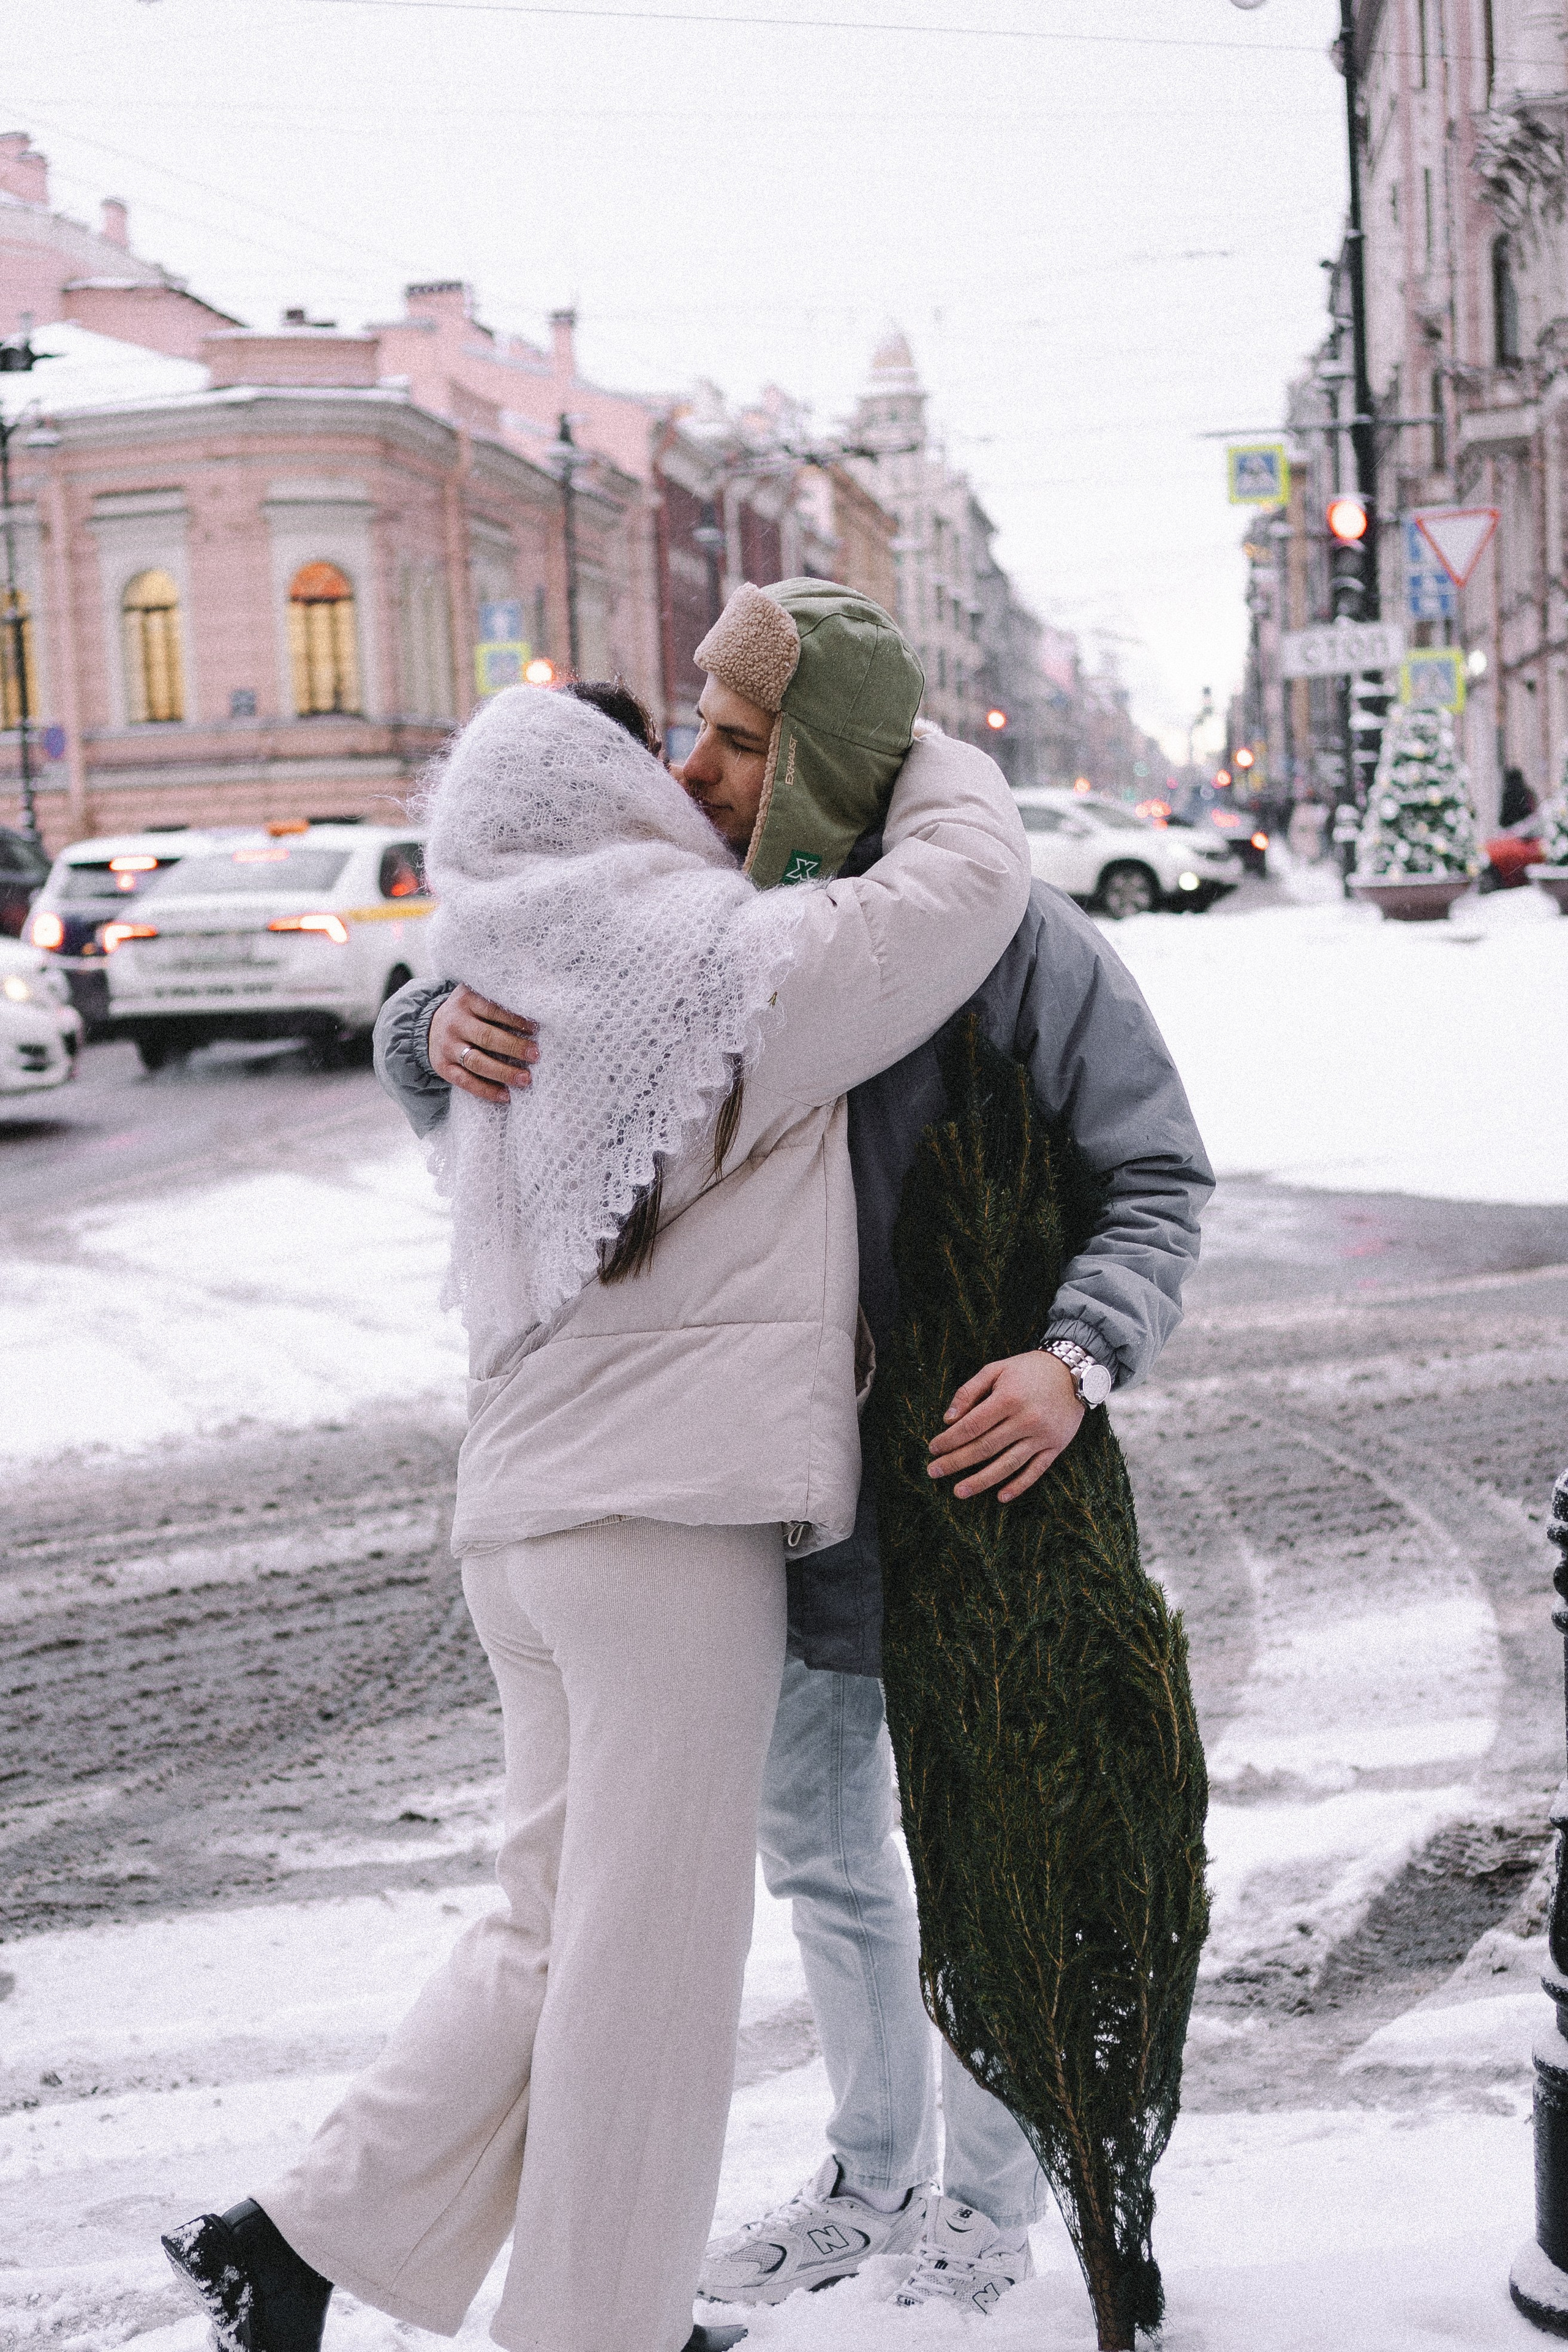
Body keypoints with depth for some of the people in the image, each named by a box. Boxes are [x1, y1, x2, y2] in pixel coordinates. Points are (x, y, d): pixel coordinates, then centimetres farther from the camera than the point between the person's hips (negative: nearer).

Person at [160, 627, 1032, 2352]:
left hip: (529, 1516, 8)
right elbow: (971, 875, -6)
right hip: (669, 1516, -8)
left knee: (559, 1931, 18)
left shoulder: (519, 1012, 11)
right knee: (651, 1952, 4)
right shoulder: (729, 975, -11)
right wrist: (916, 749, 14)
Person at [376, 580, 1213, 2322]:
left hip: (973, 1468, -5)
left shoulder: (1003, 931, -18)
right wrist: (443, 1027, -27)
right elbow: (435, 1071, -1)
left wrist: (1079, 1359, -30)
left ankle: (990, 2200, 35)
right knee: (820, 1853, 20)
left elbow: (1157, 1172, -12)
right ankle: (871, 2178, 42)